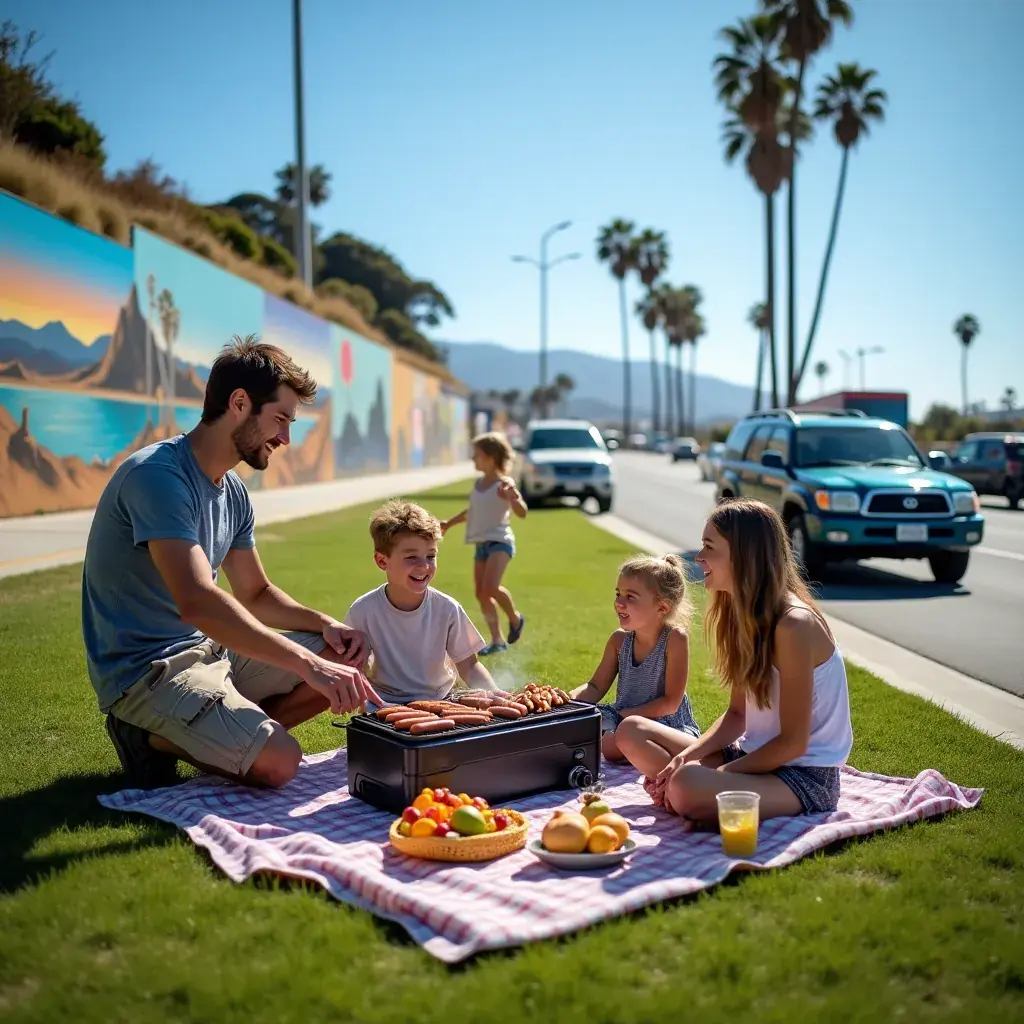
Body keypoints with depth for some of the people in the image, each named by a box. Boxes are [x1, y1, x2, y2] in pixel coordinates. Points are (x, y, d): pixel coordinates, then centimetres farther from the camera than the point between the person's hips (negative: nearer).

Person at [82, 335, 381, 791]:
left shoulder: (233, 493, 9)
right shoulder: (158, 475, -20)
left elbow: (256, 594, 18)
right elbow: (197, 601, -33)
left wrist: (324, 624, -2)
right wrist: (307, 662, -35)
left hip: (208, 648, 9)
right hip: (145, 669, -9)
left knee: (350, 660, 1)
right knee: (278, 761, -26)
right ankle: (154, 738, -1)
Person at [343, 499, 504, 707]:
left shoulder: (447, 609, -11)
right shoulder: (363, 610, -14)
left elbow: (469, 666, -5)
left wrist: (492, 692, -23)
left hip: (438, 700, 2)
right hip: (385, 702, -1)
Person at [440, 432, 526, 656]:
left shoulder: (505, 484, -11)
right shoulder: (478, 483, 12)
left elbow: (522, 513, -19)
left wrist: (514, 498, -40)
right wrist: (449, 523, 37)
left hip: (500, 542, -8)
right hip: (481, 544, 8)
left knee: (491, 588, -24)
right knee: (481, 594, 4)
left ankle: (515, 618, 4)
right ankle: (497, 641, 12)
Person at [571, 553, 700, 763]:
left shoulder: (675, 638, -17)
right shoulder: (619, 639, 0)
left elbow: (670, 703, -17)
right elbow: (596, 687, 4)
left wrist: (624, 714, -18)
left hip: (669, 725, -6)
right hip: (624, 718, 6)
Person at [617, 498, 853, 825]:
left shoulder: (793, 626, -22)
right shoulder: (742, 614, 5)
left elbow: (792, 743, -20)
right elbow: (737, 715, 8)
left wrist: (717, 774, -17)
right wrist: (688, 755, -8)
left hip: (804, 776, -9)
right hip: (755, 755, 9)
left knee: (689, 788, -35)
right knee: (632, 731, 4)